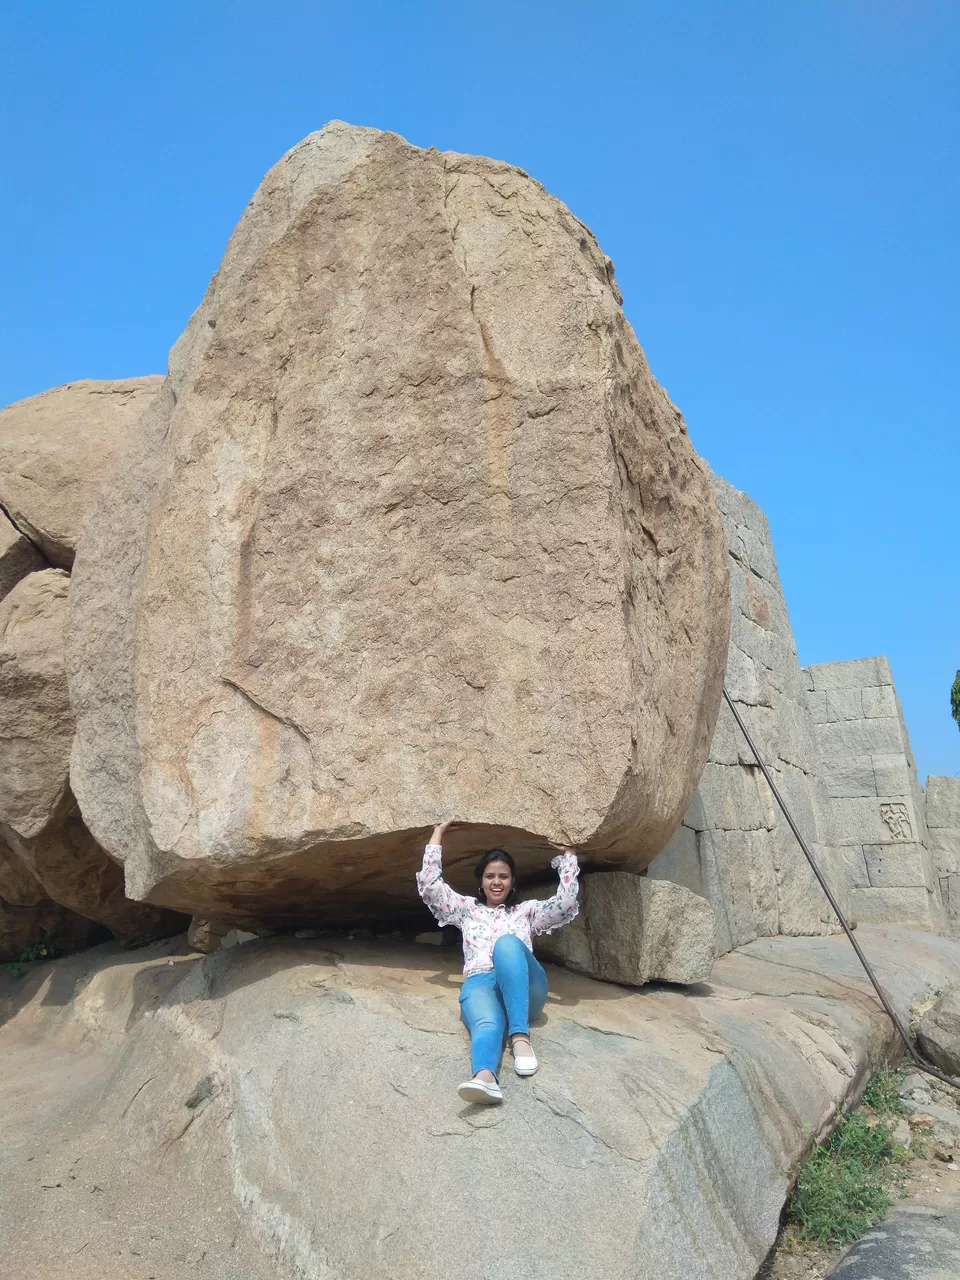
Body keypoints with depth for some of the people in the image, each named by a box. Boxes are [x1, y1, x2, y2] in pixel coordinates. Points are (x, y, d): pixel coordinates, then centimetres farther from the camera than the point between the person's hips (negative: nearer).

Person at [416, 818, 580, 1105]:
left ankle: (521, 1036, -46)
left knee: (507, 943, -35)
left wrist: (568, 855, 15)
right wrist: (437, 835, 22)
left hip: (523, 988, 0)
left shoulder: (526, 910, 30)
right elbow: (429, 885, 19)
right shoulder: (467, 908, 31)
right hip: (480, 984, 0)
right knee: (487, 1025, -38)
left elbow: (566, 903, 13)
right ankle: (484, 1077, -72)